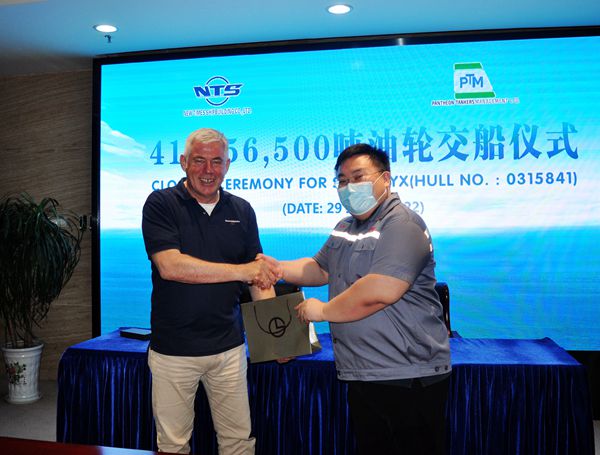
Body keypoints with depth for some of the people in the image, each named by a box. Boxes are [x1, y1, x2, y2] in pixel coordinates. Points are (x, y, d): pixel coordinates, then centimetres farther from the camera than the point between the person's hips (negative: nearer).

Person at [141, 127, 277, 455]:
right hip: (172, 350, -2)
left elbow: (259, 273, 6)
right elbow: (170, 266, -20)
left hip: (229, 347, 3)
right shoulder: (161, 204, -6)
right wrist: (240, 271, -21)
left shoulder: (242, 210, 6)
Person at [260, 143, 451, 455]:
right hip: (362, 376, 9)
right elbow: (321, 269, 25)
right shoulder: (345, 228, 14)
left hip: (409, 378, -9)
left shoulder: (401, 224, -16)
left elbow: (380, 291, -28)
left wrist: (324, 310, -15)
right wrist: (280, 268, 9)